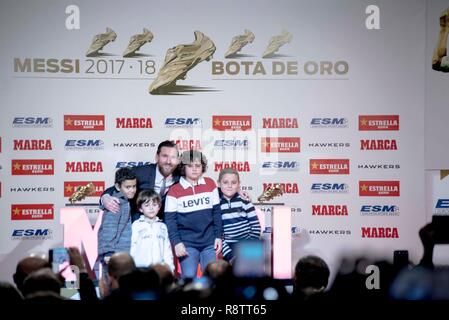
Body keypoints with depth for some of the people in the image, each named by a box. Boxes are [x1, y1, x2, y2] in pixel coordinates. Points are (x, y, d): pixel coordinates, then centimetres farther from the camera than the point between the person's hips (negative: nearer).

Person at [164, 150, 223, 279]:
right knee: (189, 278, -6)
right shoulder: (174, 191, -2)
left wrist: (218, 236, 5)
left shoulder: (210, 184, 6)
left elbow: (216, 212, 10)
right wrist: (176, 242, -9)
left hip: (209, 241, 2)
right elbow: (170, 219, -2)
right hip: (187, 243, -2)